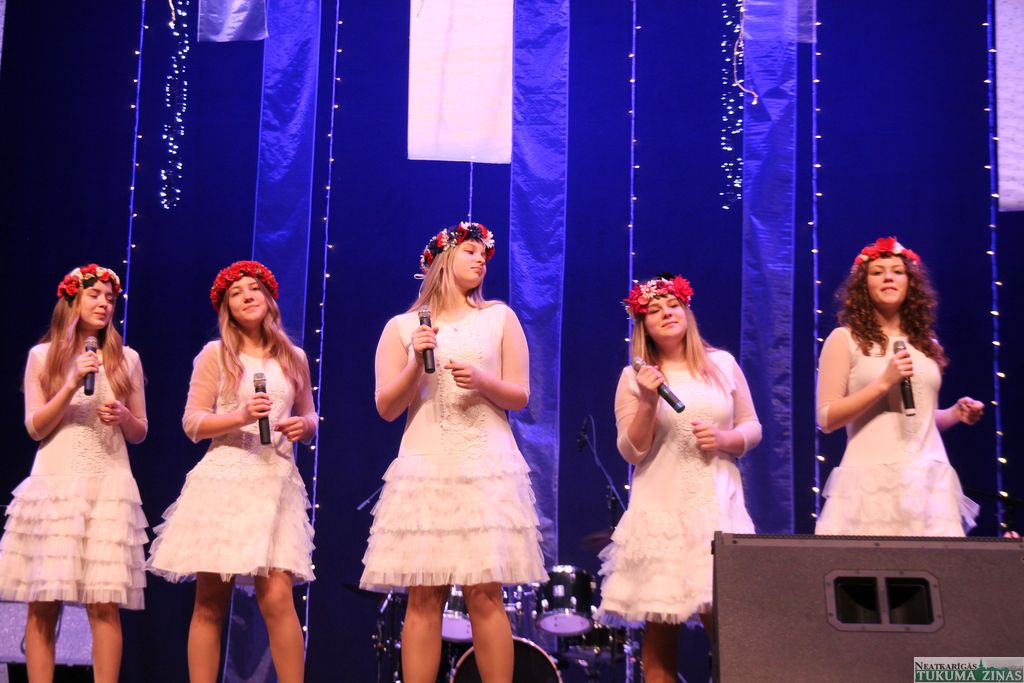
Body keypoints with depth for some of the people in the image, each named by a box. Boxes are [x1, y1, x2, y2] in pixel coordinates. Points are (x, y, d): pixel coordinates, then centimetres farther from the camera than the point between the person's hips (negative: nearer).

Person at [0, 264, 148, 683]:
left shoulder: (126, 359, 11)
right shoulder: (42, 356, 7)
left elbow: (140, 433, 15)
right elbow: (35, 427, 1)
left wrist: (123, 416, -7)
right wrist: (73, 384, -10)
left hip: (108, 487, 1)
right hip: (54, 484, 0)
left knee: (105, 603, -7)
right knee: (43, 602, -4)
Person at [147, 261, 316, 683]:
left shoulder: (293, 358, 14)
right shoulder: (215, 354, 6)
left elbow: (309, 418, 23)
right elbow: (192, 423, 1)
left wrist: (302, 426, 0)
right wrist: (240, 417, -14)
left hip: (276, 484, 1)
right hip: (223, 481, -1)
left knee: (276, 597, -12)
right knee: (210, 602, -2)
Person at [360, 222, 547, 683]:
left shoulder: (499, 317, 11)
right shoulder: (401, 327, 10)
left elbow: (520, 396, 9)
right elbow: (386, 408, 6)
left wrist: (482, 381, -10)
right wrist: (416, 365, -10)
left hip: (487, 467, 0)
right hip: (424, 466, 0)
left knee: (484, 593, -7)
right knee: (424, 596, -4)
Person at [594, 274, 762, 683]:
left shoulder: (722, 364, 9)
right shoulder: (634, 378, 4)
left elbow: (753, 429, 13)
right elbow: (631, 452, -1)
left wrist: (724, 439, -8)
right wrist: (648, 403, -15)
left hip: (718, 506, 1)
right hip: (660, 511, -1)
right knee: (659, 634, -1)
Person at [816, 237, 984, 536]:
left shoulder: (926, 343, 17)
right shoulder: (845, 339, 1)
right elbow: (827, 419, -6)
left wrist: (955, 414, 8)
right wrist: (884, 383, -13)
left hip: (929, 478, 4)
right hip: (873, 478, -4)